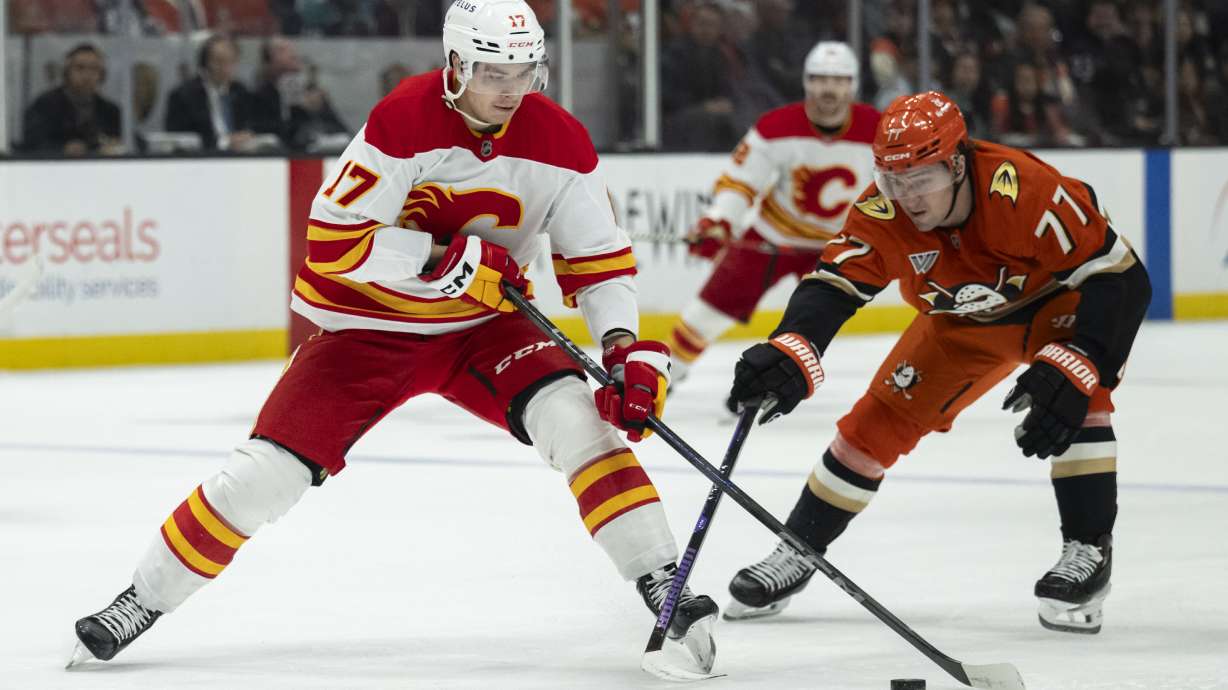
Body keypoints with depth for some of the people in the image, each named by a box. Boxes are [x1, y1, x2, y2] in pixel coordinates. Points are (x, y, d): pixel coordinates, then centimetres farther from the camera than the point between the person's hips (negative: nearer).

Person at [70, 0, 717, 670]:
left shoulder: (558, 142, -11)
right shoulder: (404, 120, -23)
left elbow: (599, 258, -5)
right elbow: (332, 241, -23)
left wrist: (625, 347, -22)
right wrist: (443, 255, -29)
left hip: (482, 324, 3)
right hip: (366, 323, -3)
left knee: (578, 417, -23)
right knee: (269, 471, -9)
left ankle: (663, 586, -16)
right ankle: (142, 602, 8)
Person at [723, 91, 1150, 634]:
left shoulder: (1024, 188, -39)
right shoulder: (882, 215, -27)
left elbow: (1121, 277, -35)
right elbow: (831, 287, -31)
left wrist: (1073, 368, -43)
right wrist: (788, 355, -52)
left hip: (1057, 299, -4)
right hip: (961, 324, 4)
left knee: (1077, 397, -31)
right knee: (879, 420, 0)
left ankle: (1088, 551, -18)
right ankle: (797, 551, 14)